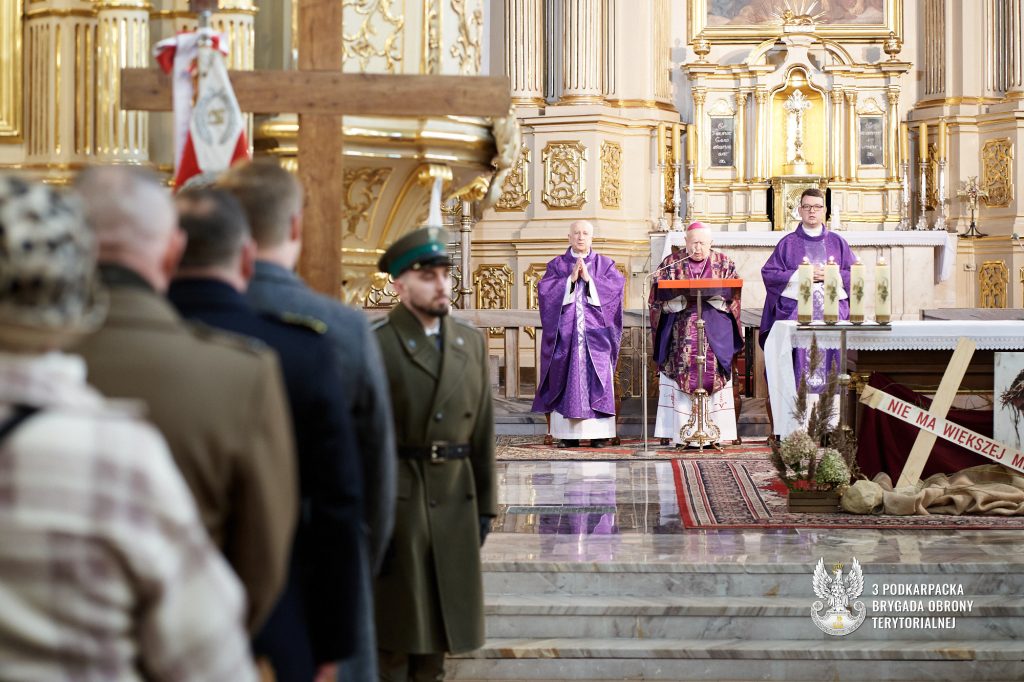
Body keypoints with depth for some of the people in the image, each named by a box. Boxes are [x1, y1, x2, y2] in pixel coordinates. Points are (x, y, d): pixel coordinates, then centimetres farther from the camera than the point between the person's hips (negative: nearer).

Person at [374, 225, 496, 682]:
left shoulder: (471, 342, 10)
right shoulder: (373, 345, -9)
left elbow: (482, 430, 11)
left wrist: (485, 505, 8)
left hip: (455, 503, 5)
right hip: (394, 503, -5)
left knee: (439, 627, 14)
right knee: (394, 635, 3)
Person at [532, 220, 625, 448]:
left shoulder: (605, 264, 13)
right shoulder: (557, 265, 12)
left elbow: (617, 284, -4)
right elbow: (544, 289, -2)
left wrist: (589, 279, -11)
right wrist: (570, 279, -11)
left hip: (596, 332, 0)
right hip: (566, 332, 0)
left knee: (597, 381, -6)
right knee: (566, 378, -4)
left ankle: (598, 434, -6)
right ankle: (567, 434, -3)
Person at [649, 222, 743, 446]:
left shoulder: (724, 264, 10)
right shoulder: (671, 263, 8)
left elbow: (732, 296, 0)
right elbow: (660, 297, -2)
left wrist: (711, 296, -18)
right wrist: (682, 297, -19)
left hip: (714, 334, 0)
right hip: (680, 333, 0)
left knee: (712, 377, -5)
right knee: (679, 376, -7)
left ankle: (716, 432, -3)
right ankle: (678, 433, -6)